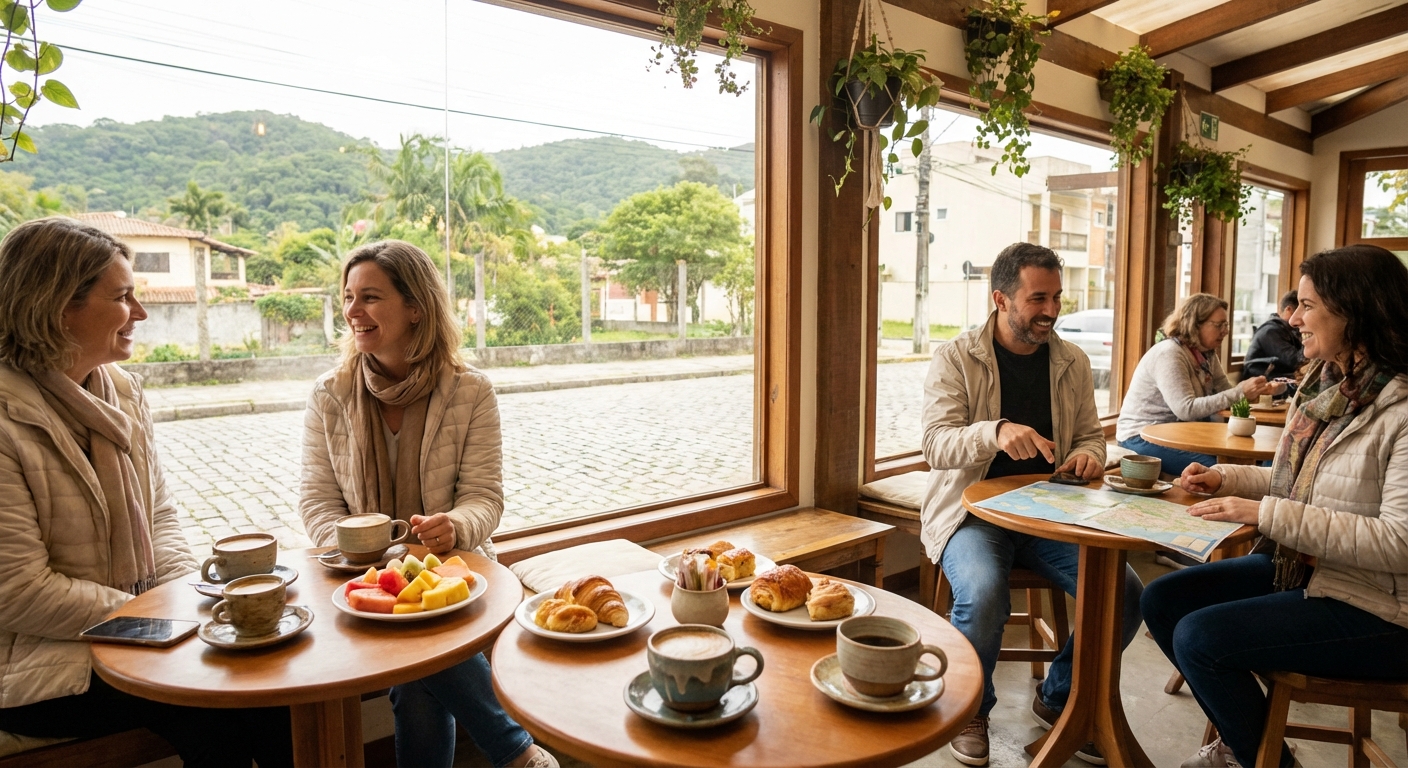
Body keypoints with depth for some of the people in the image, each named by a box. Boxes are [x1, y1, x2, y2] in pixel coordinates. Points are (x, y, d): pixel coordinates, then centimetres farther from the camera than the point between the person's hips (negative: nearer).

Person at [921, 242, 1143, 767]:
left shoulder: (1072, 363, 9)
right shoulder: (955, 360, -6)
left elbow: (1091, 435, 16)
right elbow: (936, 445, -16)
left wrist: (1088, 455, -9)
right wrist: (996, 432, -36)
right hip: (973, 511, -4)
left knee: (1125, 590, -17)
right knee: (983, 595, -32)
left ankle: (1059, 699, 12)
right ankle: (970, 710, 1)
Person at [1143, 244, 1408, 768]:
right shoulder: (1322, 384, 5)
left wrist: (1268, 514, -29)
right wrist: (1226, 479, 0)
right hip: (1295, 567, 9)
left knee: (1199, 637, -20)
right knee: (1161, 600, 2)